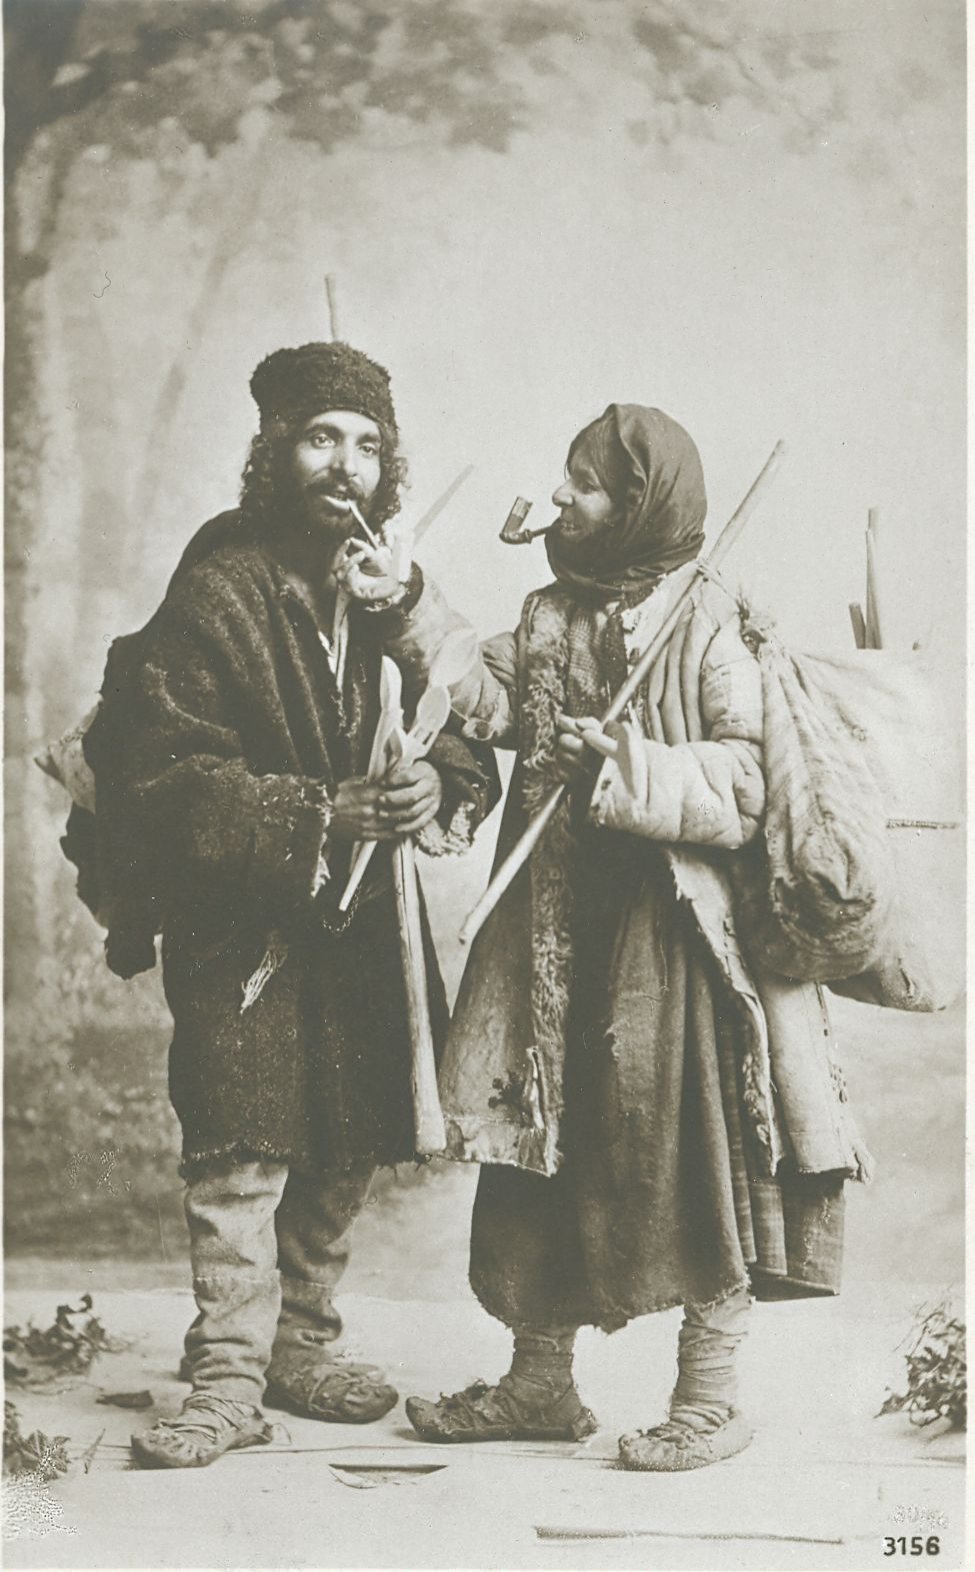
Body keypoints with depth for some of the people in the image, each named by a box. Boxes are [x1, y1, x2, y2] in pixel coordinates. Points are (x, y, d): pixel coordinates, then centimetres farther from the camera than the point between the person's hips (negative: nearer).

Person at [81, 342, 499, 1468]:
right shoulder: (217, 592, -9)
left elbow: (466, 729, 7)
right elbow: (170, 772, -15)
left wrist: (441, 778, -17)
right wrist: (320, 815, -24)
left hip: (364, 920, 6)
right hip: (242, 921, -5)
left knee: (346, 1151, 11)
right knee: (240, 1154, -6)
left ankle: (301, 1345, 29)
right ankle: (227, 1382, 6)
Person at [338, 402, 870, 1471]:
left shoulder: (710, 628, -8)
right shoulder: (551, 619, 12)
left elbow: (753, 779, -14)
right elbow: (492, 699, 0)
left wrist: (628, 767, -22)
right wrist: (411, 609, -7)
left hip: (677, 940, -6)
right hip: (558, 937, 7)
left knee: (693, 1160, 1)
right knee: (543, 1148, 12)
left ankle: (710, 1400, 16)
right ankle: (541, 1381, 27)